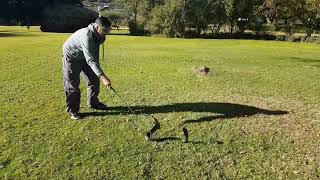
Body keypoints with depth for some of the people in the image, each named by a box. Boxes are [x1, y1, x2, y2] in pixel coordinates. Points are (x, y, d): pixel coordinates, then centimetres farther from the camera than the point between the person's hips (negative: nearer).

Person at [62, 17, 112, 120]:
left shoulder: (99, 36, -10)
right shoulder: (87, 36, -37)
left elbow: (95, 54, 8)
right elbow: (90, 60, -44)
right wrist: (103, 77, -50)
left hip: (84, 56, 8)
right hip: (71, 57, -8)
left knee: (94, 79, 7)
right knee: (72, 84, -7)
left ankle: (93, 103, 24)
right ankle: (72, 110, 7)